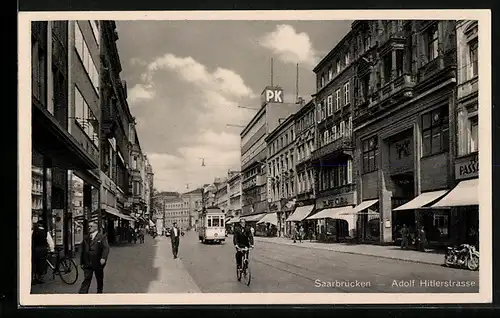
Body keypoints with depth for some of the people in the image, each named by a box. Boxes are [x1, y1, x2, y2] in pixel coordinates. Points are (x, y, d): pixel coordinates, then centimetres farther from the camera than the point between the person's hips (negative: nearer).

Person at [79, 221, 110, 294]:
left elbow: (106, 248, -15)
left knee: (99, 280, 12)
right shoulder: (86, 238, 11)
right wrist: (81, 262, 12)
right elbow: (83, 251, 14)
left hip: (98, 263, -3)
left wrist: (103, 258, -30)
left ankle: (99, 293, 30)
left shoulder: (102, 237, -4)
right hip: (87, 263, 3)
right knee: (86, 280, -4)